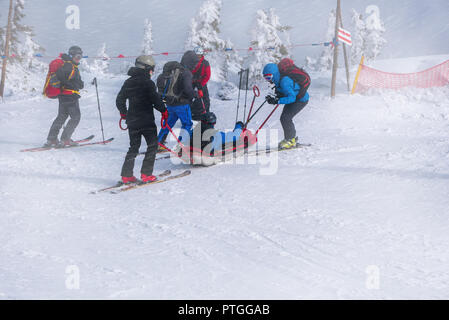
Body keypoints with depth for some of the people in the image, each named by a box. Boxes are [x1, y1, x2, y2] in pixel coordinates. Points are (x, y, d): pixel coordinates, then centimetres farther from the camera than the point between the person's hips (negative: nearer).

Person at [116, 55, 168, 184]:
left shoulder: (128, 82, 10)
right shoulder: (147, 82, -11)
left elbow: (120, 99, 15)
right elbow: (156, 99, -15)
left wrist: (123, 112, 30)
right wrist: (164, 110, 0)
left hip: (132, 120, 7)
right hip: (146, 120, -7)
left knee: (134, 147, 15)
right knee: (152, 145, 5)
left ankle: (126, 175, 8)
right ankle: (146, 174, -2)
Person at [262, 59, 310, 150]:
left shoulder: (284, 81, -33)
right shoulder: (278, 80, -5)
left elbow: (292, 97, -36)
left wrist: (276, 101, -41)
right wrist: (279, 94, -6)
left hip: (301, 100, -9)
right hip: (294, 97, 9)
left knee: (285, 118, -17)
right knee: (284, 118, 10)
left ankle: (291, 140, -3)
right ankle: (292, 137, 26)